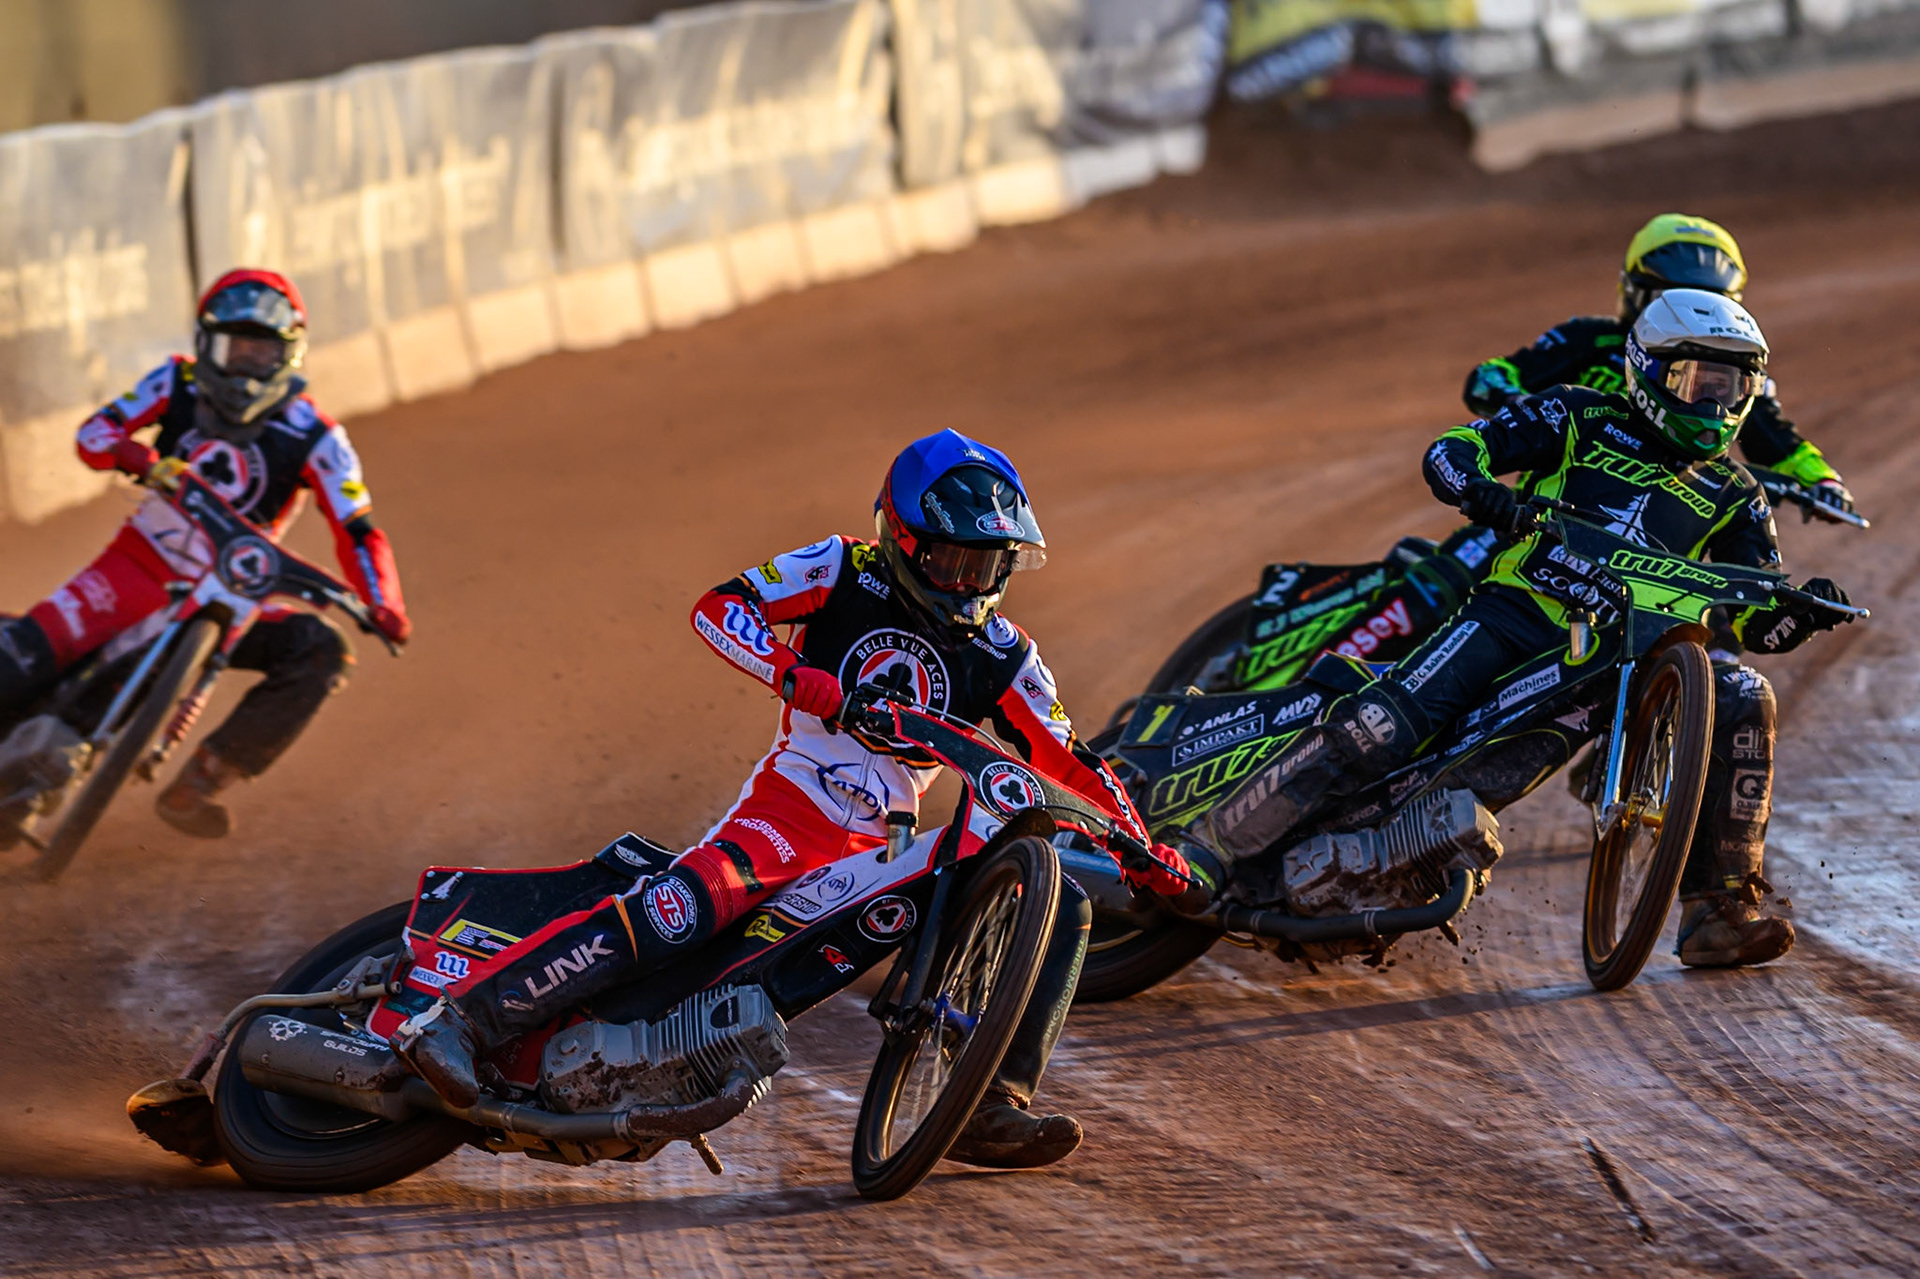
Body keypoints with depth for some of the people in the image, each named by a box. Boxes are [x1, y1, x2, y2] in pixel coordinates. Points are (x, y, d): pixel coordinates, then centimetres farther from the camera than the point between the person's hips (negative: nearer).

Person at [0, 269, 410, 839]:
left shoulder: (313, 436, -8)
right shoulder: (179, 383, -2)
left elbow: (357, 532, -11)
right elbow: (95, 430, -5)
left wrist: (385, 607, -28)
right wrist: (140, 458, -28)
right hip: (140, 562, -1)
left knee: (320, 654, -24)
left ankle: (200, 781, -20)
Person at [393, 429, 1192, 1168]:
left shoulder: (1003, 658, 9)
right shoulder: (846, 573, 1)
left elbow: (1068, 763, 12)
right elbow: (719, 606, -8)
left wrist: (1143, 848, 1)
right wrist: (792, 672, -25)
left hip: (887, 844, 5)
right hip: (792, 803, -5)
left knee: (1062, 907, -8)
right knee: (680, 908, -34)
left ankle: (993, 1107, -16)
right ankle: (457, 1018, -35)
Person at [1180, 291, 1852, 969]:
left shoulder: (1733, 495, 18)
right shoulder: (1582, 419, 9)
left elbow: (1756, 622, 14)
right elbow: (1451, 450, 2)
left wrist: (1801, 611, -10)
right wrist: (1480, 490, -21)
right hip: (1517, 609, -3)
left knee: (1742, 700, -23)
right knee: (1381, 724, -25)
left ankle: (1718, 914, -16)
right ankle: (1208, 846, -19)